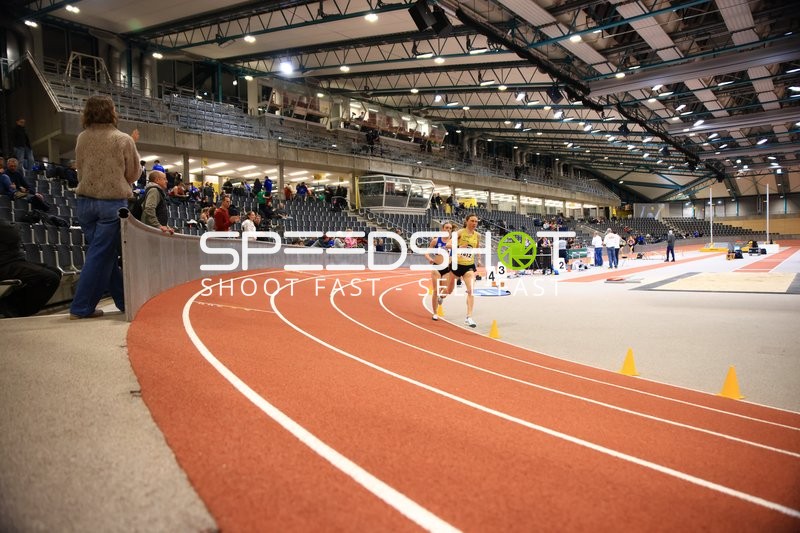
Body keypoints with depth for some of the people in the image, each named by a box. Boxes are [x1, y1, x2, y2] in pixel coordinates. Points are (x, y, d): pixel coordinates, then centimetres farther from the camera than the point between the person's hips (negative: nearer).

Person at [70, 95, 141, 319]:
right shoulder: (123, 140, -6)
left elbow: (81, 170, 14)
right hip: (112, 202, -5)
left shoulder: (82, 138, 6)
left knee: (106, 254, 12)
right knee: (101, 255, 1)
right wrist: (133, 146, 12)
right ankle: (81, 307, 3)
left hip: (86, 202, 5)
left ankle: (124, 300, 21)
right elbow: (133, 175, 3)